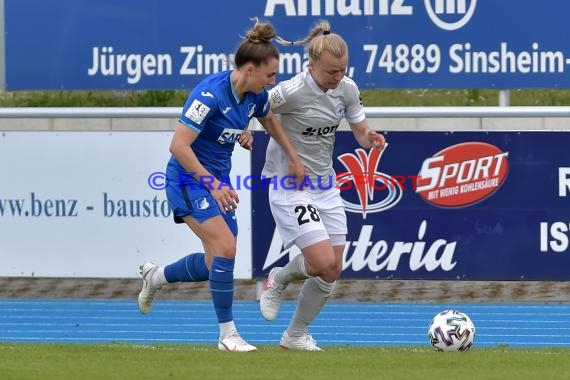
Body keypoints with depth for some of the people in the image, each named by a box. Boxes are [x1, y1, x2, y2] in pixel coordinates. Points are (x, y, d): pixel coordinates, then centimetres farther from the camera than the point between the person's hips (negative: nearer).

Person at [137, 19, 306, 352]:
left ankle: (156, 276, 35)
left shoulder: (256, 96, -2)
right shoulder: (211, 94, -26)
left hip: (218, 180, 8)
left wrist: (294, 158, 20)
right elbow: (179, 145, -29)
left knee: (217, 262, 9)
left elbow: (269, 120, 23)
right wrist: (213, 184, -32)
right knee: (225, 248, -19)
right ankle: (228, 334, -7)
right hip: (189, 178, -8)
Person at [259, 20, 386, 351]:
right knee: (323, 263, -17)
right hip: (290, 188, -6)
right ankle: (279, 280, 18)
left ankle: (296, 335, 24)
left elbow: (361, 132, 6)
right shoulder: (291, 92, -22)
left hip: (326, 187, 7)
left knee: (333, 271, 4)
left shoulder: (348, 89, -3)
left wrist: (371, 138, -16)